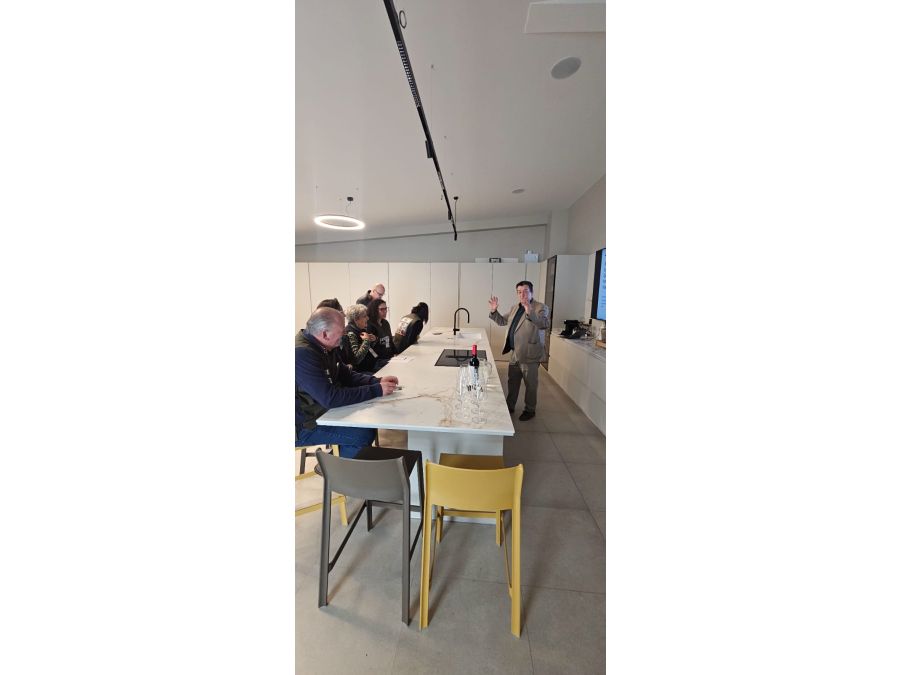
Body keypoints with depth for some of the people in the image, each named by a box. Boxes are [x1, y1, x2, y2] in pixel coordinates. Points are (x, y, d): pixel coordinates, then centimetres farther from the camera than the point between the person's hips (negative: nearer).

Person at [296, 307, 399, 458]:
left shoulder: (324, 347, 0)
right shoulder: (302, 354, -29)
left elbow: (346, 374, 8)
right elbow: (331, 398, -33)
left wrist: (377, 381, -8)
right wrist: (376, 390, -27)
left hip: (321, 410, 9)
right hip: (304, 427, -9)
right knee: (362, 434, -19)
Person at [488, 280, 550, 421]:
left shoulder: (541, 308, -11)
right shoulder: (514, 308, 11)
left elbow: (545, 324, -29)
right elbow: (502, 321, 18)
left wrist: (530, 313, -44)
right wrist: (494, 311, 0)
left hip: (529, 355, -6)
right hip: (515, 353, 7)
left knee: (530, 384, 10)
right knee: (512, 382, 19)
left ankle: (530, 410, 29)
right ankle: (510, 406, 36)